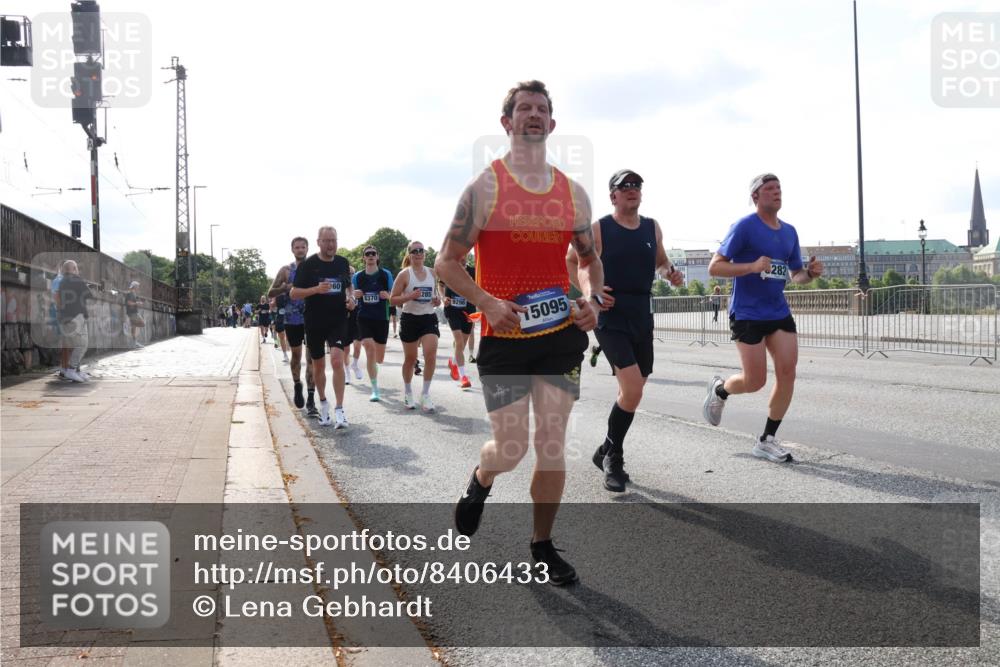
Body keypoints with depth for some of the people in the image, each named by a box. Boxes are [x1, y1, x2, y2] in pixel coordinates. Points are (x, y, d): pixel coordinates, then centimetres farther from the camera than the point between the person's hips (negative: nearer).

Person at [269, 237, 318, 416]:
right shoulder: (286, 270, 4)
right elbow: (271, 292, 4)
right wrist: (286, 288, -13)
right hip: (292, 319, 1)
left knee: (312, 357, -6)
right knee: (296, 355, 12)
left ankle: (311, 400, -6)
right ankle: (297, 386, 36)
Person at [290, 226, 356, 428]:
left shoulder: (343, 263, 6)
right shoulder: (307, 265, -5)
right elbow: (294, 293, -6)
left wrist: (350, 298, 0)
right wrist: (316, 289, -21)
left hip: (338, 321, 1)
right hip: (314, 322, -1)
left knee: (337, 360, -17)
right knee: (318, 365, 11)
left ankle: (339, 410, -17)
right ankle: (323, 403, 32)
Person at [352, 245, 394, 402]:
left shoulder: (386, 274, 1)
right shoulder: (357, 276, 4)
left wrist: (387, 295, -17)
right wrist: (355, 295, -10)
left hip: (381, 318, 1)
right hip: (364, 317, -1)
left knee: (379, 358, 8)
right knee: (370, 349, -20)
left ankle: (372, 366, 48)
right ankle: (375, 390, -14)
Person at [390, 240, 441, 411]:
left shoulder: (432, 274, 8)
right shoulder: (404, 274, -5)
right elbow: (392, 300, -6)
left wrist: (437, 300, -1)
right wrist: (410, 296, -21)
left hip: (429, 318, 3)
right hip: (410, 319, -2)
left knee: (431, 355, -15)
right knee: (410, 359, 9)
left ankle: (425, 394, -5)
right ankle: (408, 392, 29)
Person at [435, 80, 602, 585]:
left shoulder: (573, 193, 8)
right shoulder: (485, 187, -5)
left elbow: (589, 259, 20)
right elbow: (447, 263, -4)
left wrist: (590, 298, 0)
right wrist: (488, 302, -19)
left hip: (560, 334, 4)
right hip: (503, 336, -3)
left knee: (552, 445, 4)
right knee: (511, 448, -2)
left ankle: (542, 546, 19)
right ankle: (480, 482, 34)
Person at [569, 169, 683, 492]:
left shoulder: (653, 228, 8)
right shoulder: (598, 230, -6)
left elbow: (660, 261, 23)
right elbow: (570, 261, 5)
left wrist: (670, 272, 1)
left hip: (642, 320, 6)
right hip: (610, 318, -6)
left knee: (633, 392, 13)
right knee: (632, 390, -19)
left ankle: (607, 453, 34)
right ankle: (614, 458, 0)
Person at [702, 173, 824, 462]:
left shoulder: (789, 232, 11)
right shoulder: (744, 227, -9)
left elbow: (795, 275, 20)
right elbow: (714, 267, -12)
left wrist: (810, 273, -4)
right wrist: (752, 266, -25)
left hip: (779, 312, 6)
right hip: (747, 314, -6)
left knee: (787, 373, -5)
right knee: (755, 381, -6)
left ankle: (766, 441, 7)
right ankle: (719, 389, 29)